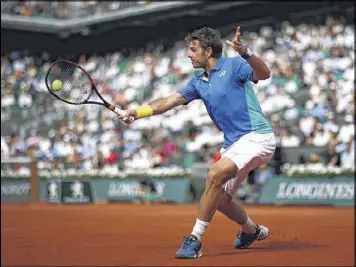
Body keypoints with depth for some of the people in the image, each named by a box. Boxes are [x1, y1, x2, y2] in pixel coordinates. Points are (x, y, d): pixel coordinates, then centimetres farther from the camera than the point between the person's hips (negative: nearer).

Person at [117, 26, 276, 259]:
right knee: (221, 199, 12)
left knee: (216, 174, -26)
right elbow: (168, 101, 11)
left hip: (256, 137, -9)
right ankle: (251, 231, 41)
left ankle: (195, 240, -22)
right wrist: (135, 113, 1)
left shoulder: (233, 65, -6)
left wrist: (245, 53, -39)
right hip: (234, 143, 9)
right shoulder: (199, 83, 15)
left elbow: (264, 74, -23)